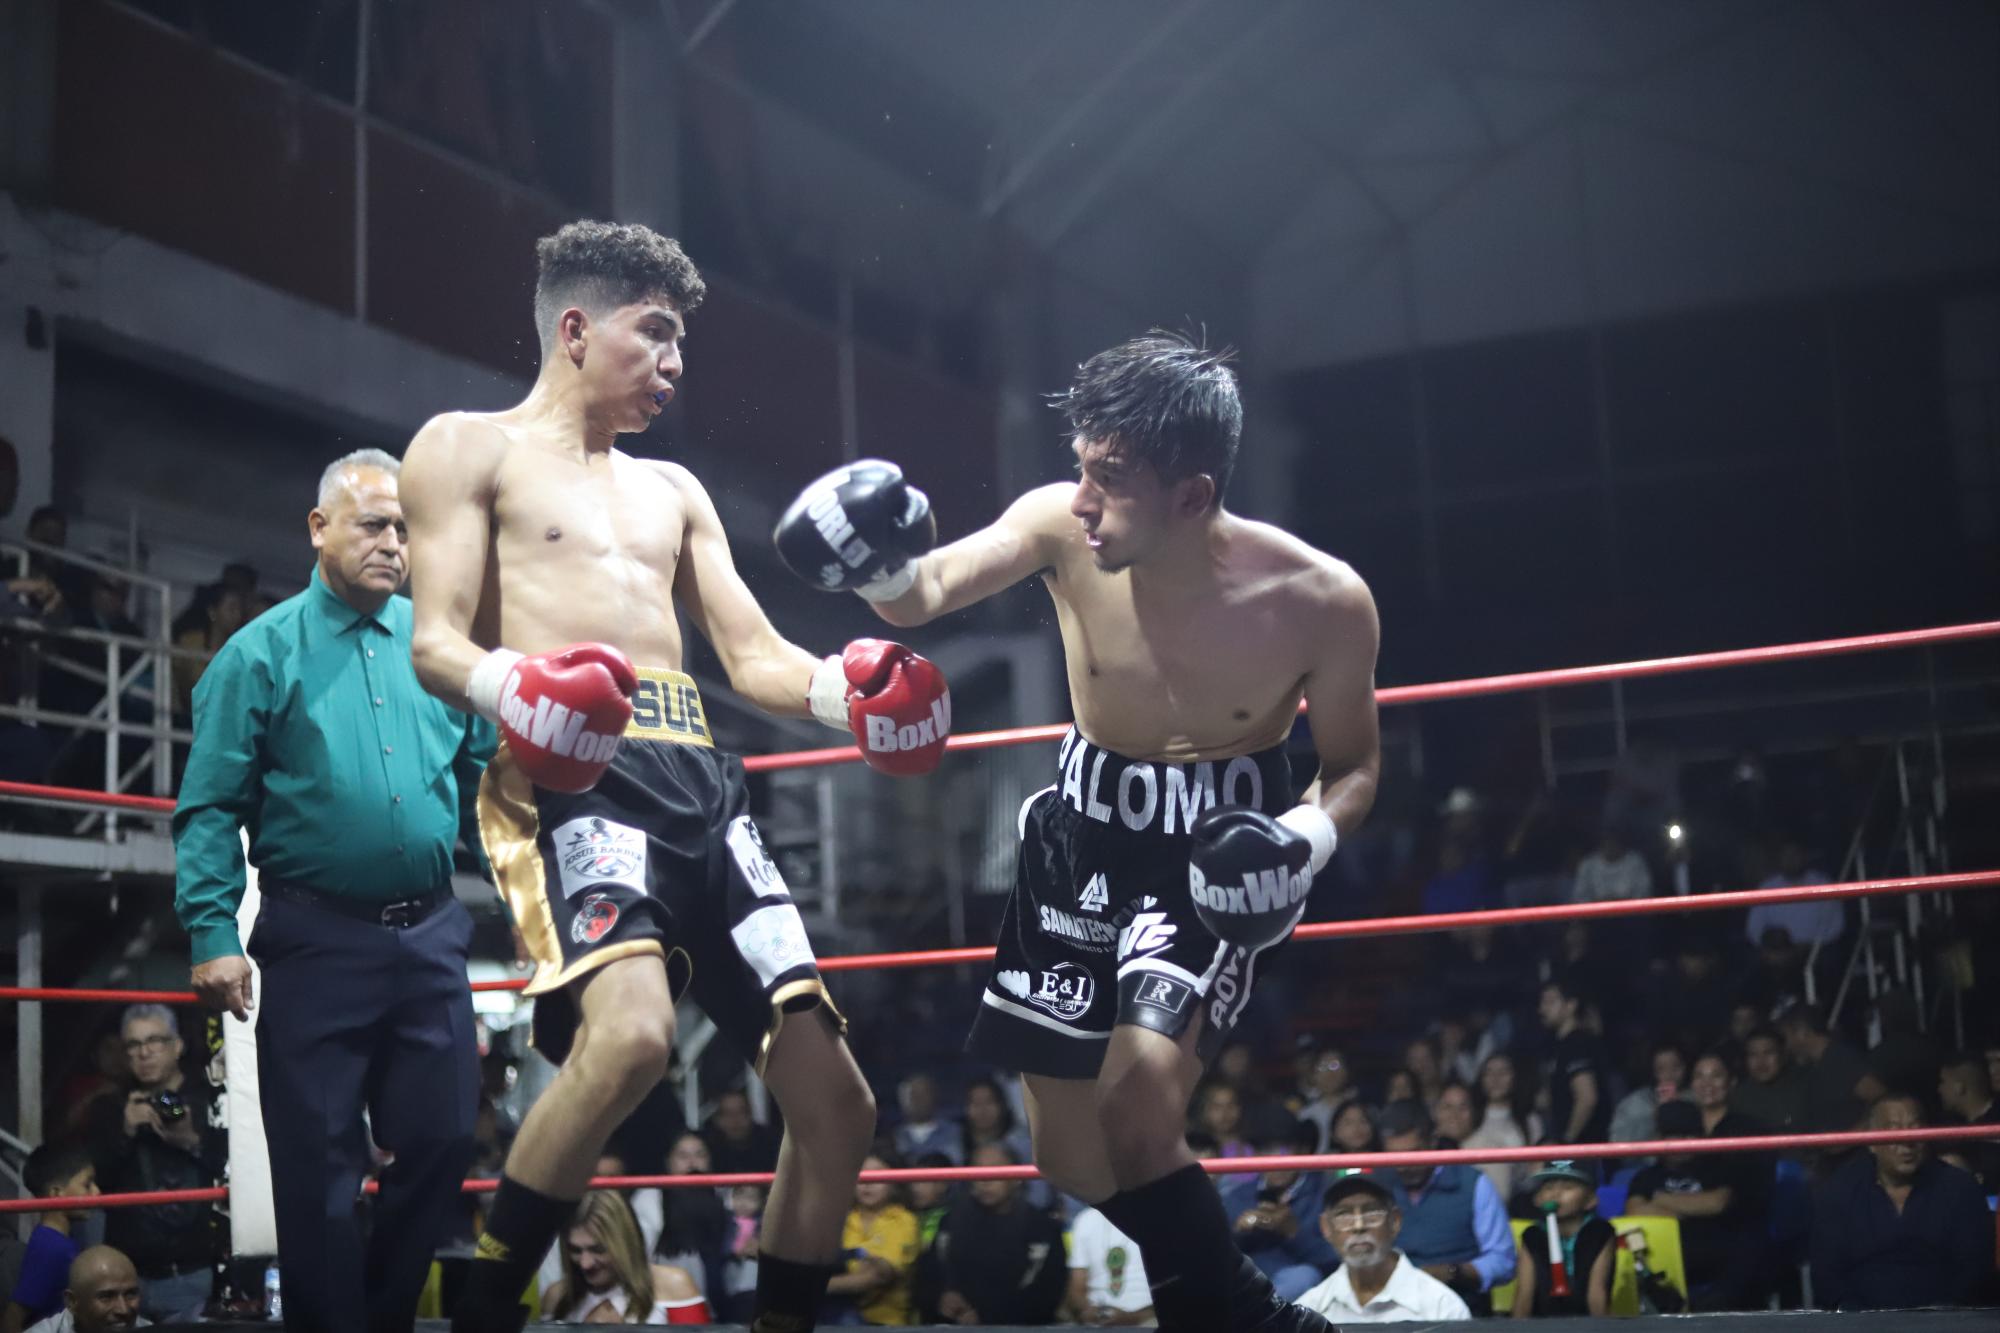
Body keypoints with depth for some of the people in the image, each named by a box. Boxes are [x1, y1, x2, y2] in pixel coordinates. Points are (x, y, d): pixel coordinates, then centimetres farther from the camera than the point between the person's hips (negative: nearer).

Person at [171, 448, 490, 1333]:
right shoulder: (262, 653, -3)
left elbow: (485, 776, 13)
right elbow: (210, 809, -6)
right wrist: (213, 932, -14)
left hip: (430, 937, 4)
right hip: (317, 944, -4)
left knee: (440, 1141, 10)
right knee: (319, 1163, 3)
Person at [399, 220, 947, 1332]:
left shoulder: (674, 490, 29)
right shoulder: (468, 448, 11)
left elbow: (756, 659, 23)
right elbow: (437, 641, -1)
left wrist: (849, 693, 1)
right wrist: (512, 687, -24)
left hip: (702, 782, 7)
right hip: (571, 770, -7)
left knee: (836, 1101, 0)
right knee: (631, 1030, -34)